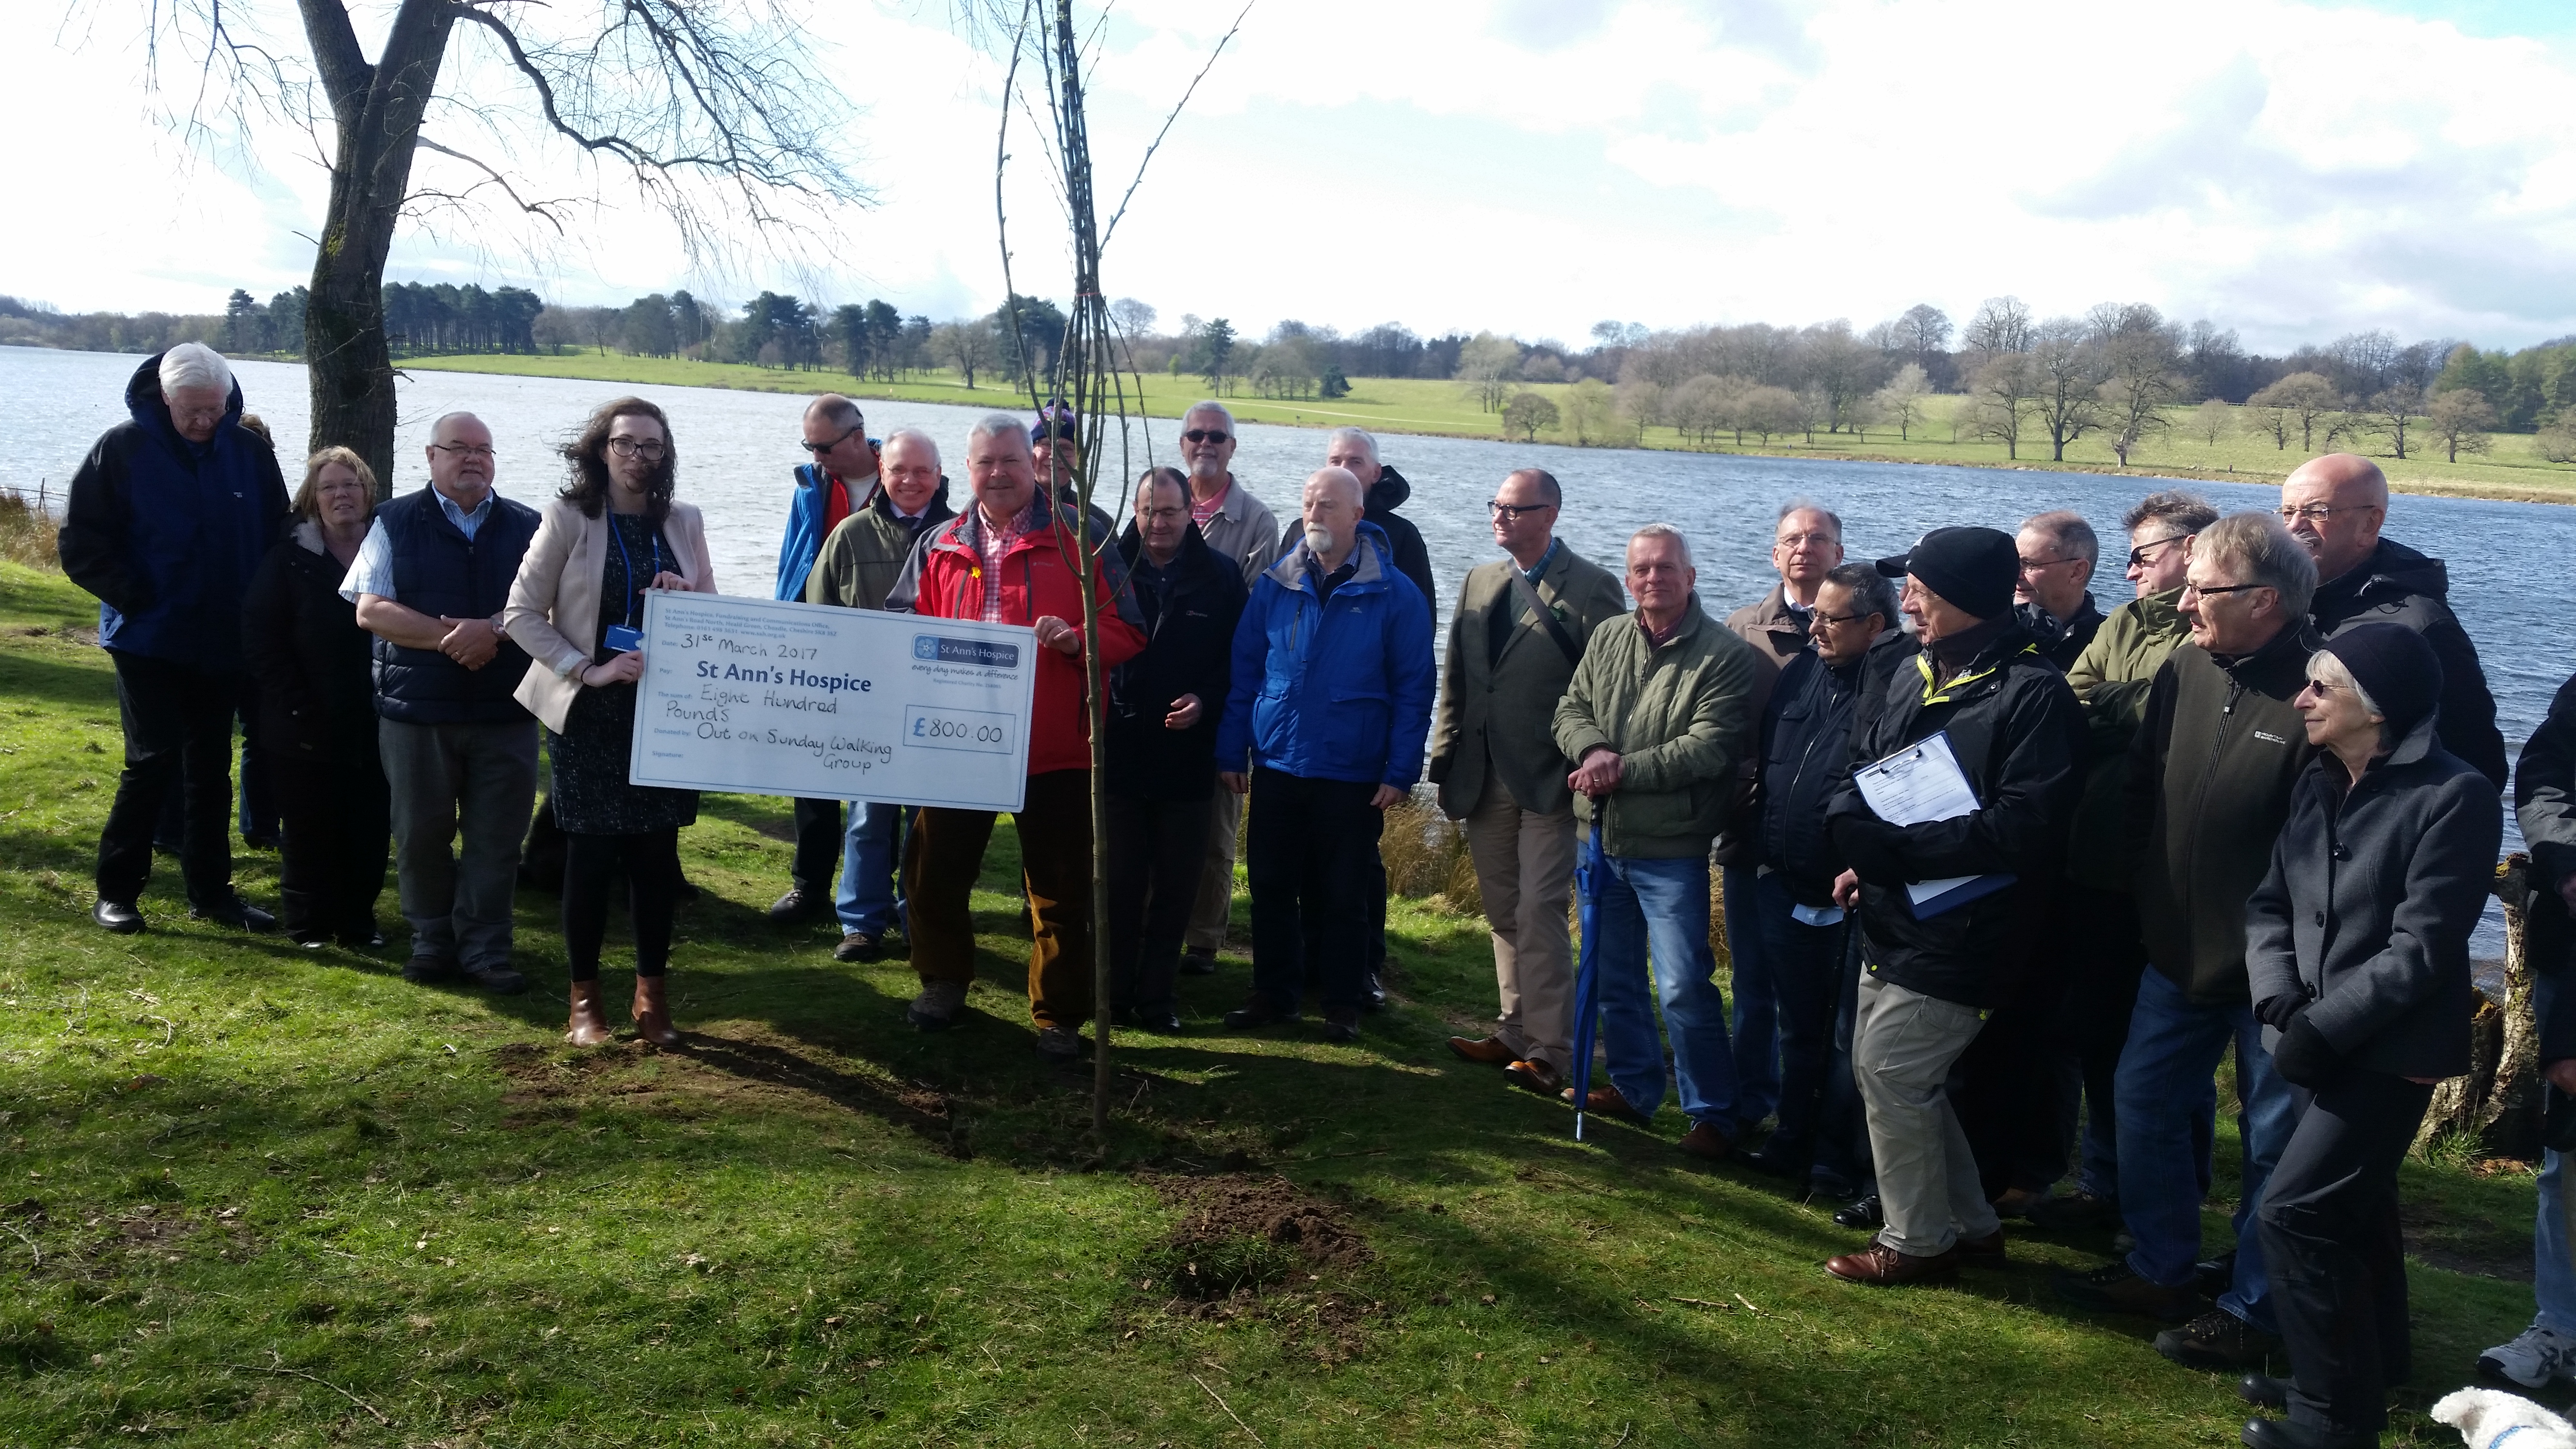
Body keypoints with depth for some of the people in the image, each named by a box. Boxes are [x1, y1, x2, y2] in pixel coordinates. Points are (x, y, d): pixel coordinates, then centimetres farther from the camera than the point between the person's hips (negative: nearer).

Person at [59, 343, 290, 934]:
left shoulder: (250, 452, -1)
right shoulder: (123, 448, -8)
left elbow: (278, 536, 9)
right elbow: (81, 544, -6)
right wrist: (134, 597, -14)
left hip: (224, 642, 3)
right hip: (150, 638, -3)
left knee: (211, 770, 10)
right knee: (154, 760, -5)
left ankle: (211, 891, 20)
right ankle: (116, 891, 9)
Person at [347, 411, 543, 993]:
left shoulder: (527, 527, 8)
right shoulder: (396, 524, 5)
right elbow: (370, 610, -4)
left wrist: (492, 630, -17)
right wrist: (450, 638, -16)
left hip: (506, 710, 1)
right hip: (416, 709, 0)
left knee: (496, 837, 2)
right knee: (421, 833, 7)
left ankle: (485, 948, 12)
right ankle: (433, 940, 22)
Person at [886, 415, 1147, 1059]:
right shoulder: (939, 547, 10)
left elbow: (1127, 633, -2)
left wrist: (1077, 640, -21)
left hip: (1055, 747, -3)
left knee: (1060, 888, 4)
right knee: (938, 869, 13)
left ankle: (1060, 1015, 18)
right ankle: (943, 981, 36)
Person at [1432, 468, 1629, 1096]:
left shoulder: (1591, 588, -7)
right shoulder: (1480, 582, 13)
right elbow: (1455, 679, 14)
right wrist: (1446, 759, 9)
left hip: (1549, 779, -6)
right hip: (1486, 779, 6)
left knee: (1539, 911, -7)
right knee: (1503, 913, 14)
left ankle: (1549, 1049, 2)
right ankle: (1516, 1030, 25)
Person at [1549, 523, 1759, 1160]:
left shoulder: (1724, 654, -10)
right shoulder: (1607, 639, 8)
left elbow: (1710, 747, -18)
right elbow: (1571, 709, 5)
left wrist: (1625, 770, -20)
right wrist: (1592, 750, -17)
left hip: (1670, 848, -6)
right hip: (1604, 837, 6)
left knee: (1684, 987, -5)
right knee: (1614, 975, 17)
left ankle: (1713, 1114, 10)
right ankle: (1634, 1088, 33)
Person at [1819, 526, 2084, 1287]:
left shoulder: (2033, 693, -18)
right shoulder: (1920, 675, 9)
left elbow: (2020, 829, -25)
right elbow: (1860, 765, 14)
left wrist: (1888, 846, -25)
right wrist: (1855, 834, -7)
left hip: (1958, 934, -9)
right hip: (1897, 924, 9)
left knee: (1889, 1070, -3)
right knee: (1896, 1072, 17)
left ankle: (1917, 1241, 17)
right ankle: (1972, 1225, 33)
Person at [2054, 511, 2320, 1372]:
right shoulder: (2185, 671, 1)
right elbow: (2141, 789, 9)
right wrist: (2150, 896, 4)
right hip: (2180, 948, 7)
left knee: (2273, 1137, 9)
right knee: (2146, 1101, 16)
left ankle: (2252, 1309, 24)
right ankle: (2159, 1270, 34)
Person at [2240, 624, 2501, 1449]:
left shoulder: (2454, 796, -16)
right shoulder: (2318, 783, 7)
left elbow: (2421, 948, -20)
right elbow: (2271, 904, 4)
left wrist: (2322, 1028, -19)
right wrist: (2283, 1004, -12)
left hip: (2390, 1050, -7)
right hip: (2321, 1043, 7)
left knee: (2295, 1212, -9)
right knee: (2351, 1210, 19)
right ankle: (2370, 1372, 38)